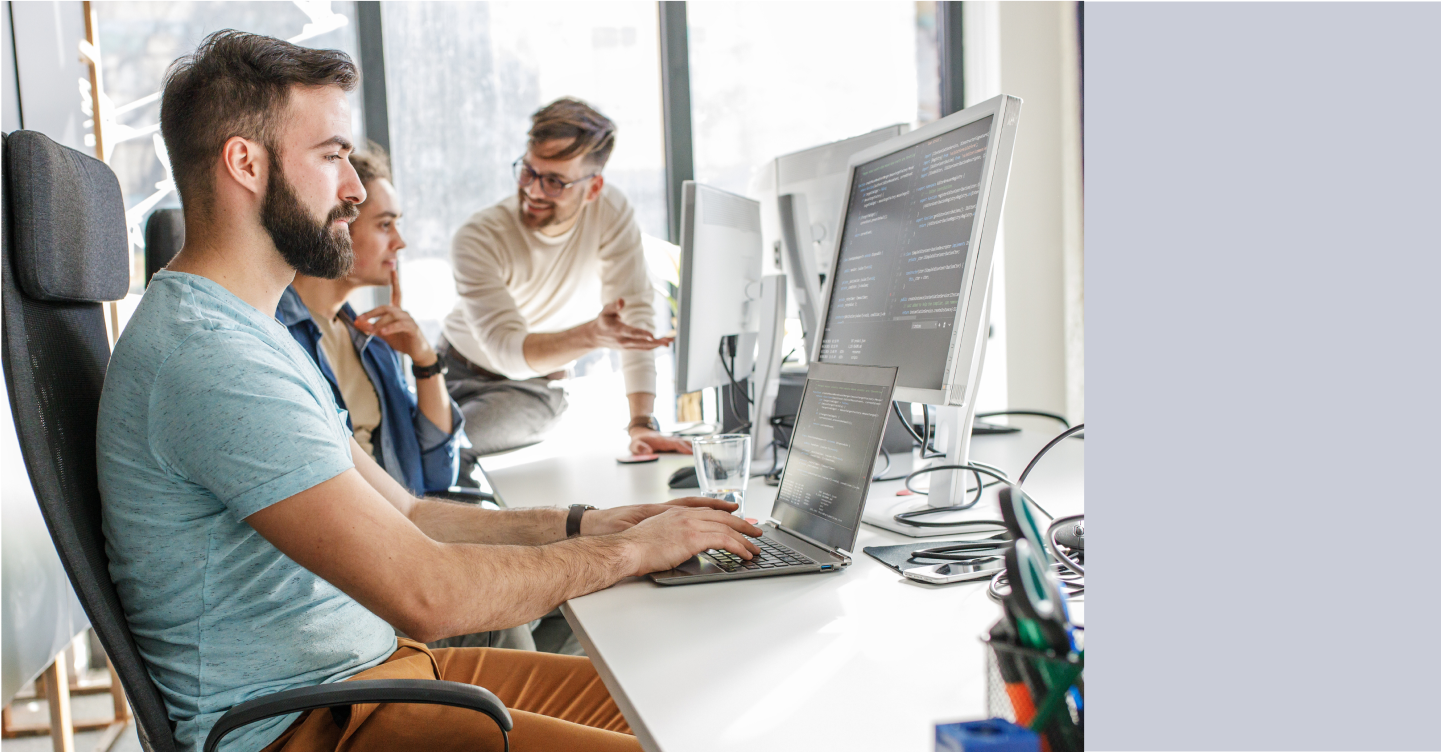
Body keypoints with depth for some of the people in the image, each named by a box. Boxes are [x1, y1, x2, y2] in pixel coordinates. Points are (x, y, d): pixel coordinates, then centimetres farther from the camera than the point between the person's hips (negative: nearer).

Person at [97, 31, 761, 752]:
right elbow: (425, 592, -27)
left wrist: (586, 524, 2)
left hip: (374, 665, 10)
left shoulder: (254, 333, 13)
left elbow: (402, 515, 13)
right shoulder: (206, 355, -22)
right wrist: (629, 550, -14)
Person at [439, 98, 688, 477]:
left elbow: (636, 315, -23)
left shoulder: (610, 212, -22)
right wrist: (591, 335, -50)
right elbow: (508, 350, -32)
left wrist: (642, 423, -33)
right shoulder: (477, 239, -25)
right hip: (454, 369, 1)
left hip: (533, 389, -1)